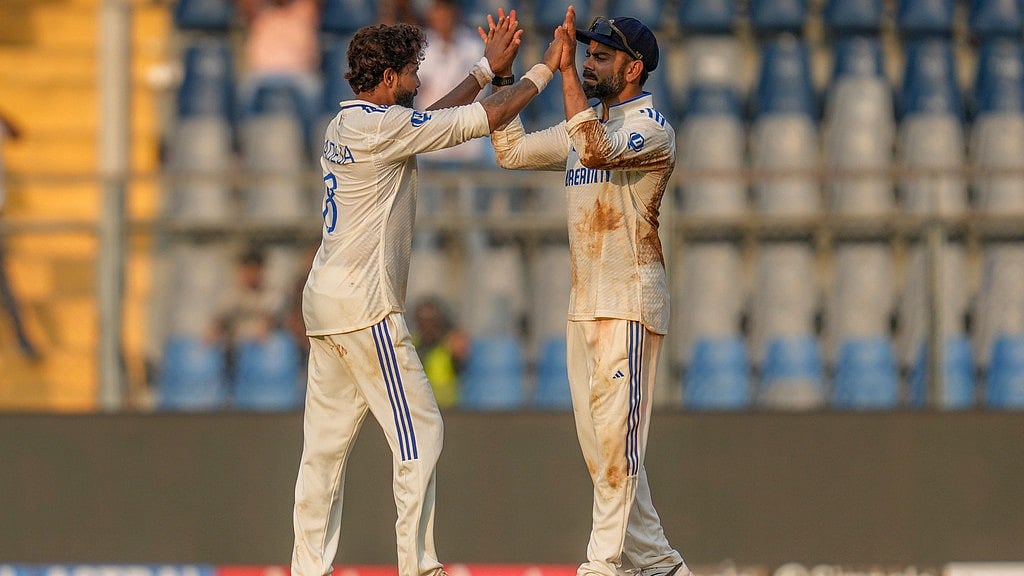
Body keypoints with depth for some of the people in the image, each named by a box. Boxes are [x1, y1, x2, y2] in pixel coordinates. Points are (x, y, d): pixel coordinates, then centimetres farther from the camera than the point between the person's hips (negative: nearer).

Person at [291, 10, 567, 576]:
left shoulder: (346, 125, 14)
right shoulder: (384, 126, -14)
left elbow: (434, 119, 26)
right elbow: (489, 117, -11)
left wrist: (488, 68, 26)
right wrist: (546, 66, 1)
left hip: (323, 298, 10)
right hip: (363, 304, -10)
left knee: (326, 442, 9)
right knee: (419, 429, -5)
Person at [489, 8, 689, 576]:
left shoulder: (652, 128, -10)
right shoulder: (585, 126, 17)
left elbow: (600, 151, -29)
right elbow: (513, 150, 20)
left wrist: (565, 68, -28)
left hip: (631, 302, -9)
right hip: (585, 304, 9)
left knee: (615, 433, -11)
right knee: (598, 443, 8)